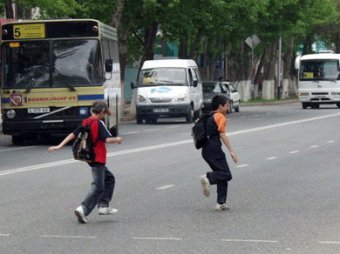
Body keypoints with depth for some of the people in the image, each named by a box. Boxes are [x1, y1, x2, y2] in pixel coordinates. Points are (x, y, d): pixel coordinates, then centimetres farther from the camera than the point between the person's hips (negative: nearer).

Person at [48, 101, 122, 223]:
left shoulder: (85, 123, 7)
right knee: (98, 187, -6)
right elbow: (108, 139, -23)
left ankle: (103, 206, 17)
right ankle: (83, 209, -18)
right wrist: (117, 139, -3)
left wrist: (59, 146, 6)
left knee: (109, 179, 21)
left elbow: (72, 135, 5)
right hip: (98, 158, -8)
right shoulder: (99, 123, -15)